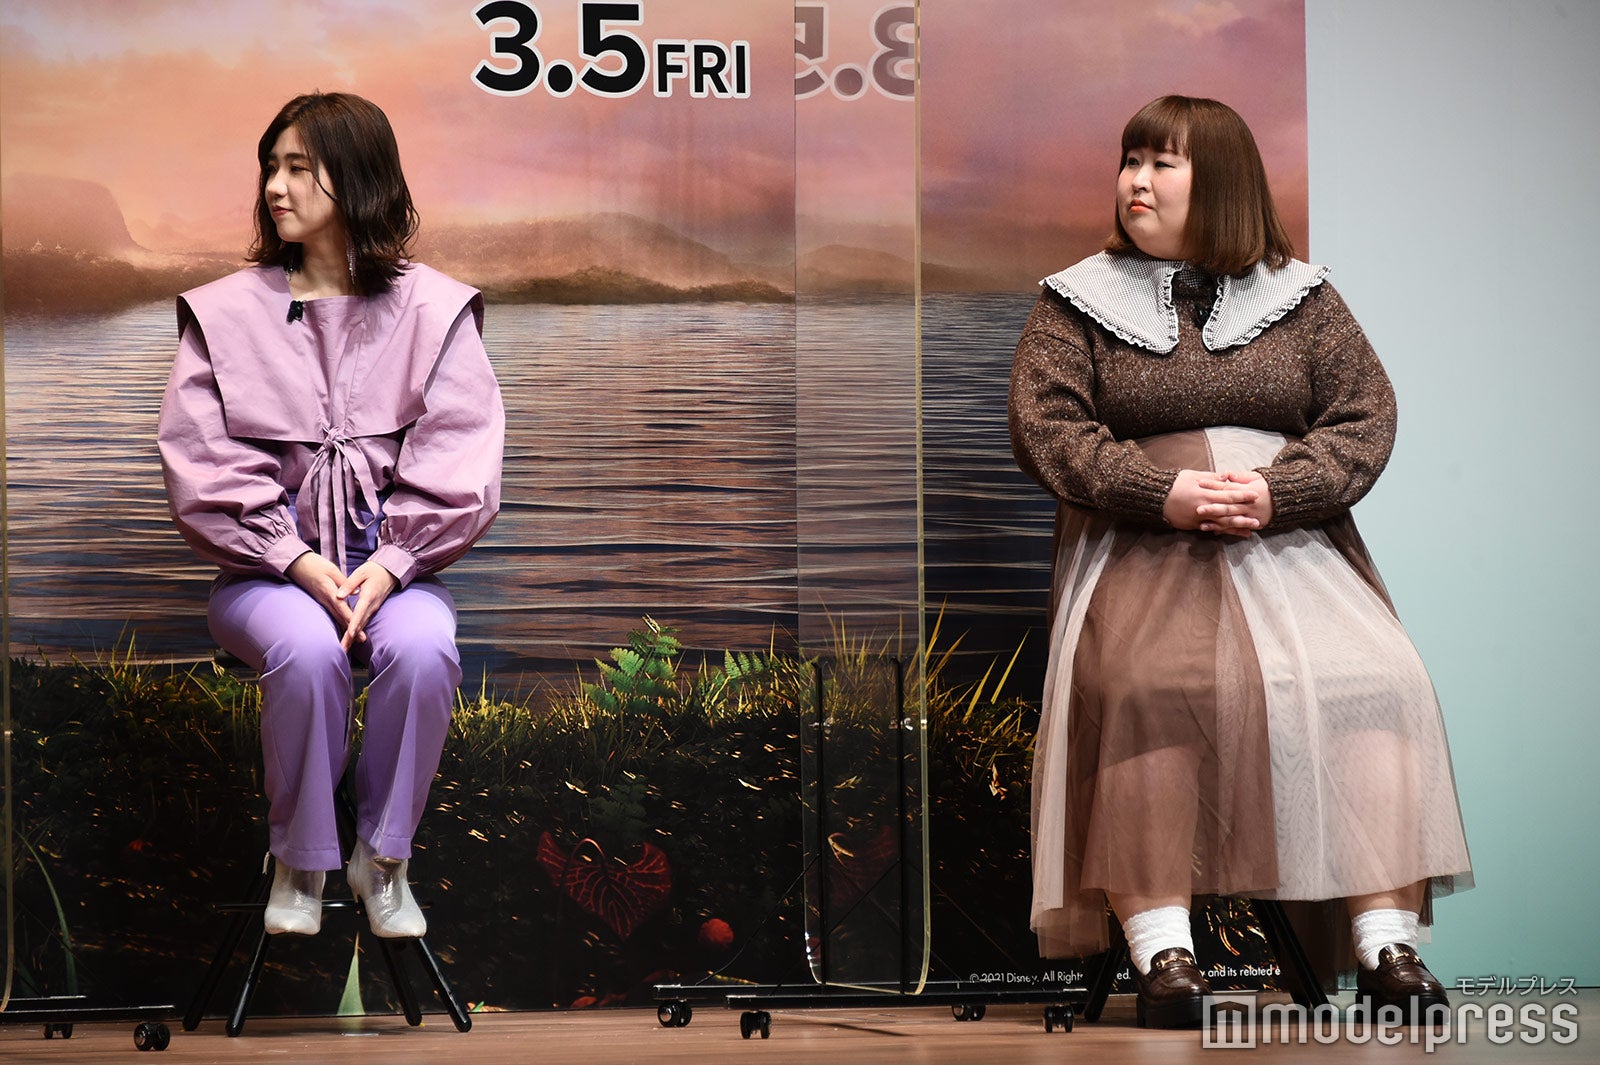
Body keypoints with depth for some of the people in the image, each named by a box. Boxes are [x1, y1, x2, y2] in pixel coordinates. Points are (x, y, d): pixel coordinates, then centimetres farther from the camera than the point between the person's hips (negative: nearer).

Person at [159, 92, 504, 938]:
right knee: (307, 649, -34)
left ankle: (383, 857, -10)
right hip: (266, 566, 0)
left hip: (394, 560, 0)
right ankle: (298, 860, -10)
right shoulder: (225, 312, 5)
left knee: (422, 649, -33)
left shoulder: (432, 310, 5)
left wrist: (389, 567, -16)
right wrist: (298, 561, -14)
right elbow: (200, 467, -2)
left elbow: (460, 465, -2)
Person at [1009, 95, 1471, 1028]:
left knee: (1373, 679, -28)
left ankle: (1386, 942, -27)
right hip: (1139, 551, -1)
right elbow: (1045, 427, 2)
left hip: (1291, 543, 2)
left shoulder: (1299, 296, 16)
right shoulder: (1079, 302, 14)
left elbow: (1366, 416, 7)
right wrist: (1165, 492, -14)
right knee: (1148, 685, -35)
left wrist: (1276, 490, -13)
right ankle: (1160, 946, -35)